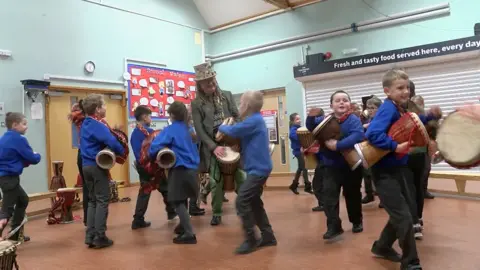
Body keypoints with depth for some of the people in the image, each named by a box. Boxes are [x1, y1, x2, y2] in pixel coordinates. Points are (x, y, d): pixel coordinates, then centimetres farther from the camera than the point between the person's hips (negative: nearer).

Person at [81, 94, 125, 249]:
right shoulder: (98, 125, -16)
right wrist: (122, 152, -13)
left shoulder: (85, 124, 13)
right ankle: (99, 238, 2)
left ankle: (90, 237, 16)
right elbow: (112, 142, -29)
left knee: (92, 201, 14)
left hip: (86, 165, 9)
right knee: (102, 201, -2)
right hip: (98, 166, -9)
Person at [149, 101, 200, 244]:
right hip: (191, 168, 8)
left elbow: (155, 146, -17)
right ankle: (184, 225, 36)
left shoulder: (170, 130, -10)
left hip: (180, 169, -7)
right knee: (182, 199, 23)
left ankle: (189, 234, -5)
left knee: (177, 201, -2)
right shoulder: (187, 128, 10)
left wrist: (152, 155, 3)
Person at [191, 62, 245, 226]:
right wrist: (214, 147, -14)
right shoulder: (196, 104, 0)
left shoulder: (227, 95, 8)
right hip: (212, 147, -2)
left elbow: (237, 117, 8)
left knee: (242, 178, 3)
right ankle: (216, 213, 18)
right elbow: (199, 130, -4)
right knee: (216, 182, 2)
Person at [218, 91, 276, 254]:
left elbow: (233, 131, -21)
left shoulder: (254, 120, -17)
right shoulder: (256, 120, 15)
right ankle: (268, 236, 23)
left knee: (241, 201, -12)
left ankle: (251, 240, -3)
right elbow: (240, 133, 16)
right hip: (259, 167, 11)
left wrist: (221, 127, -2)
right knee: (254, 202, 16)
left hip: (258, 168, -11)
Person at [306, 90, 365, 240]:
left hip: (351, 165, -2)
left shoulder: (353, 119, -13)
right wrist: (311, 117, -10)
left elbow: (358, 136, -29)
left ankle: (357, 221, 37)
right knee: (329, 196, -8)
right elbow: (311, 129, 12)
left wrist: (338, 145, -38)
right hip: (331, 166, 3)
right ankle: (334, 227, -2)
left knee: (353, 195, 15)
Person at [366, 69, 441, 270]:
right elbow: (372, 134, -33)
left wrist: (429, 116, 11)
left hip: (399, 168, 10)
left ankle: (382, 247, 36)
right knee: (404, 217, -4)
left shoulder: (402, 109, 8)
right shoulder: (388, 108, -19)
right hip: (384, 171, -10)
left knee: (405, 212, 20)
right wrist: (395, 147, -32)